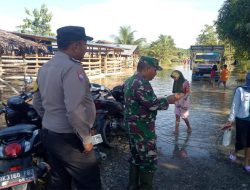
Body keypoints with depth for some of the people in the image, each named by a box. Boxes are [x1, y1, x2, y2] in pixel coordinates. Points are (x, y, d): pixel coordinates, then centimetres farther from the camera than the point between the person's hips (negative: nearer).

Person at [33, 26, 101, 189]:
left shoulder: (45, 68, 9)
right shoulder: (72, 67, -20)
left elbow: (38, 103, 16)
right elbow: (75, 110, -28)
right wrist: (86, 139, -17)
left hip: (48, 134, 9)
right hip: (69, 138, -9)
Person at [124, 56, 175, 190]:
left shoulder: (130, 81, 12)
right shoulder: (141, 83, -21)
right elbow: (151, 104, -26)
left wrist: (162, 100, 16)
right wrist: (167, 100, -12)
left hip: (133, 126, 10)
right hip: (143, 128, -10)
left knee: (136, 157, 20)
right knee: (149, 160, 3)